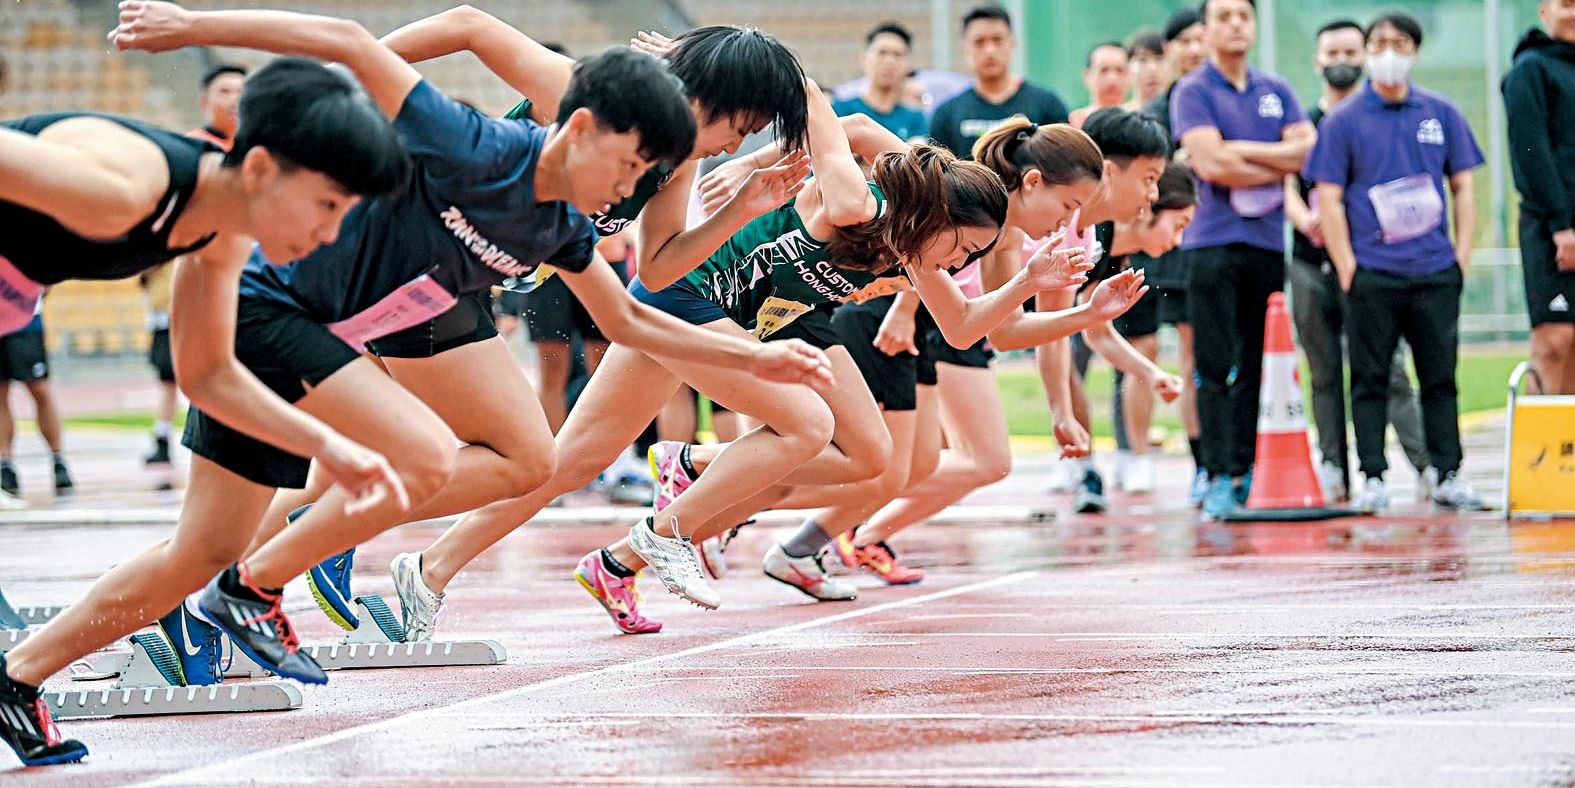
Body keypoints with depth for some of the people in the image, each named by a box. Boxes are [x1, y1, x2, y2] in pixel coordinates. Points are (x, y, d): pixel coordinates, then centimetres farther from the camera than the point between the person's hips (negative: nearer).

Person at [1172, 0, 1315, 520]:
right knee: (1216, 367, -8)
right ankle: (1219, 477, -8)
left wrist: (1241, 151, -8)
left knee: (1256, 367, 5)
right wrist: (1277, 167, -2)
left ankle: (1249, 470, 9)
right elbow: (1209, 163, -13)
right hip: (1214, 243, -5)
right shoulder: (1193, 92, 0)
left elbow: (1306, 149, 3)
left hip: (1268, 242, 5)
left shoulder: (1275, 92, 16)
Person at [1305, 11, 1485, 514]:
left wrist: (1462, 253, 3)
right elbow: (1328, 198, 0)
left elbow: (1462, 187, 13)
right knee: (1370, 380, 1)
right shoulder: (1343, 121, 2)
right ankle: (1372, 480, 4)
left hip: (1436, 273, 2)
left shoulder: (1442, 114, 9)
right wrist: (1346, 267, -7)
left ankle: (1448, 477, 9)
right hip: (1372, 276, -2)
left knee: (1440, 377, 4)